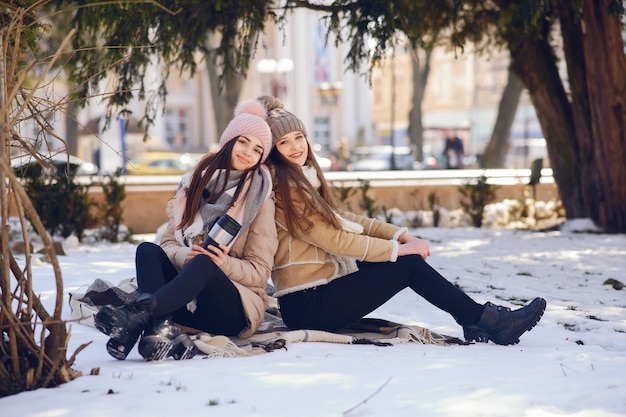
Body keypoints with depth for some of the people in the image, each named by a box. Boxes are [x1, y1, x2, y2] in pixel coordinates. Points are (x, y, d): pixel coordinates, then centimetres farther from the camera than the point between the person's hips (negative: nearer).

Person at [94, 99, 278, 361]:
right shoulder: (196, 181, 13)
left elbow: (259, 273, 0)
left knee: (204, 262, -34)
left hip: (234, 309, -4)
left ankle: (136, 316, -57)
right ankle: (162, 328, -50)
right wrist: (184, 256, -16)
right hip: (185, 303, 4)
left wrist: (224, 264, -21)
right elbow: (168, 242, 8)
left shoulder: (260, 199, 3)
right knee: (147, 250, -22)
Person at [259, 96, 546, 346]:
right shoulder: (283, 189, -16)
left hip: (315, 291, 9)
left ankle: (472, 321, 1)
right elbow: (335, 238, -17)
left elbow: (340, 219, 13)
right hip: (307, 305, -9)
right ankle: (491, 323, -1)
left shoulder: (303, 180, 15)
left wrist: (401, 236, 2)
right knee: (408, 265, -8)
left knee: (406, 255, 5)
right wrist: (397, 249, -11)